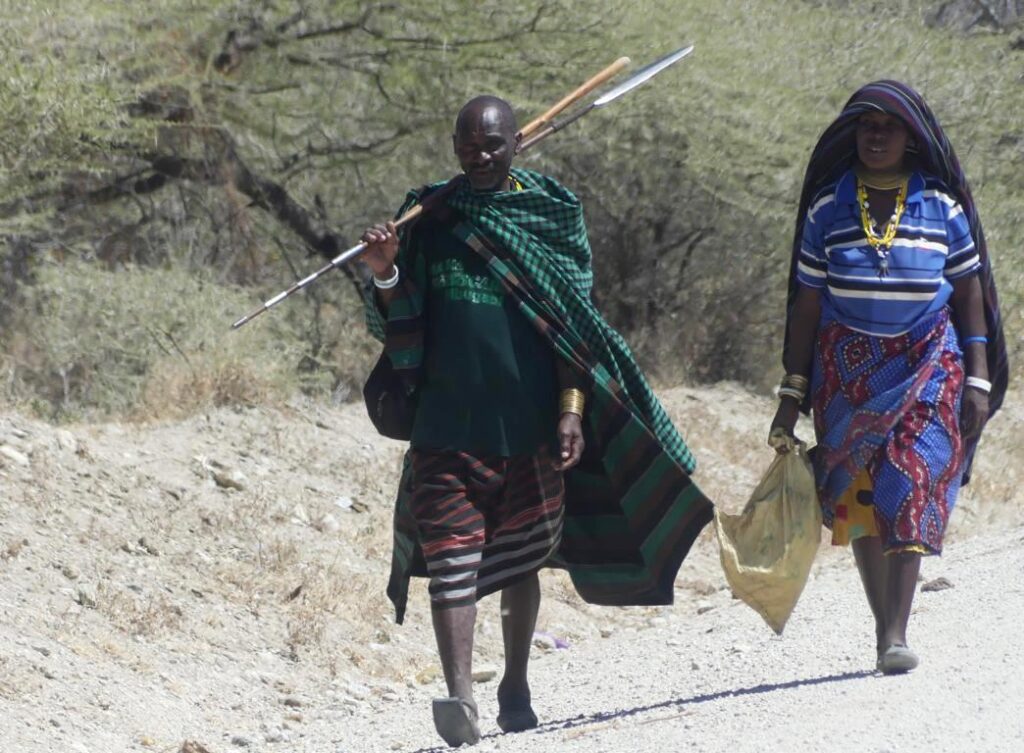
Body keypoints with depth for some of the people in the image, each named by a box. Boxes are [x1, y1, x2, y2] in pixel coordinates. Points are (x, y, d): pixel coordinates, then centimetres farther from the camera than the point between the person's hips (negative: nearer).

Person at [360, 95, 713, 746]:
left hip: (530, 423, 0)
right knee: (453, 561, -11)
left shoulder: (552, 213, 3)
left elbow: (574, 322, 3)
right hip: (448, 424, 0)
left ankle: (516, 687, 27)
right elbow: (397, 325, 6)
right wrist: (385, 275, -14)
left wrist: (571, 409, -5)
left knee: (522, 559, 12)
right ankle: (461, 698, -16)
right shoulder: (429, 217, 5)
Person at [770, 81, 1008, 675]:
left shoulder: (940, 202, 1)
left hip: (927, 364, -2)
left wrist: (978, 380, -2)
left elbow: (969, 292, 5)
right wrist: (793, 392, 4)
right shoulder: (829, 204, 3)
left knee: (909, 491, -13)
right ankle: (884, 626, 9)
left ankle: (896, 636, -18)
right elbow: (807, 301, 6)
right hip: (848, 368, 2)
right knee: (859, 497, 0)